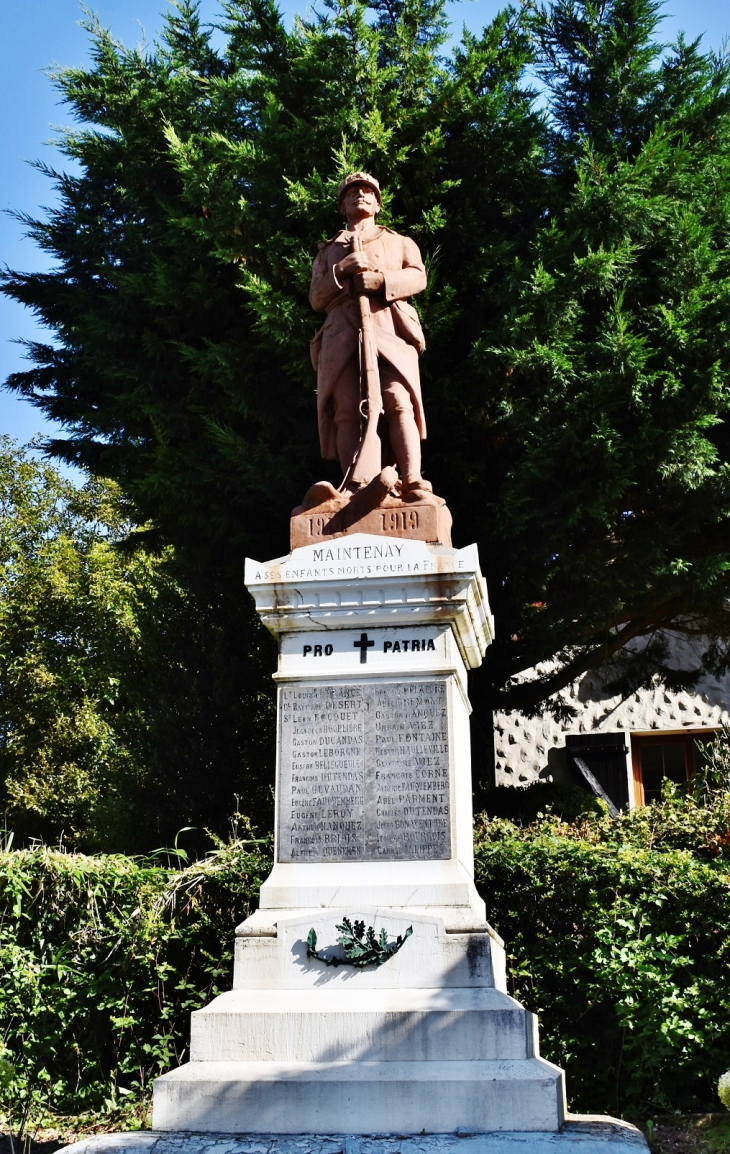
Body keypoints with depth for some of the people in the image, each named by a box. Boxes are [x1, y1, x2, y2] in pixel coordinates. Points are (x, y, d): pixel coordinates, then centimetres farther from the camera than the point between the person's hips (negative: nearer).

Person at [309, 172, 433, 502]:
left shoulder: (400, 242, 31)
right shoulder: (328, 250, 33)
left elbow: (418, 277, 10)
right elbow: (316, 298, 19)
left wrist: (381, 279, -9)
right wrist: (341, 271, 0)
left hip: (390, 326, -1)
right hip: (343, 332, 2)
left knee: (399, 401, -23)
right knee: (347, 410, -15)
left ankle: (413, 484, -31)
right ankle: (355, 487, -21)